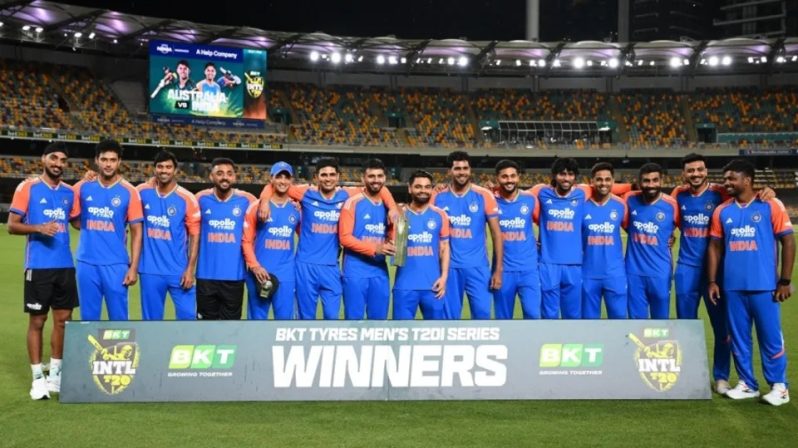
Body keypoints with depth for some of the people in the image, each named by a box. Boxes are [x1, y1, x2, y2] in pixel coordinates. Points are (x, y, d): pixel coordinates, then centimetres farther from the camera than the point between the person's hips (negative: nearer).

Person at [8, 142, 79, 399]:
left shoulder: (69, 192, 10)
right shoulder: (28, 187, -4)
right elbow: (12, 225, -5)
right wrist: (39, 228, -23)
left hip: (65, 265, 5)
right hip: (38, 266, -5)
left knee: (63, 320, 8)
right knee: (37, 321, 2)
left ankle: (55, 374, 20)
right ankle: (38, 378, 11)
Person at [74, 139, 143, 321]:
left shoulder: (129, 192, -2)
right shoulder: (83, 187, 4)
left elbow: (136, 232, -1)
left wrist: (134, 267, -6)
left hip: (116, 265, -2)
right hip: (87, 263, 2)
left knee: (118, 318, 3)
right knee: (88, 318, 9)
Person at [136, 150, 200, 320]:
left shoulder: (187, 198, -6)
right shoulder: (143, 192, 2)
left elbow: (194, 236, -4)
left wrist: (190, 269, -9)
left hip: (179, 271, -2)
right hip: (150, 270, 2)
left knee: (187, 315, -2)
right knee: (152, 318, 10)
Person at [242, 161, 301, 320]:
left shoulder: (297, 208, 7)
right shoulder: (257, 206, -1)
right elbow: (246, 240, -2)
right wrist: (254, 266, -12)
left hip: (287, 275, 2)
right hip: (259, 273, -2)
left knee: (285, 318, 5)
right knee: (257, 318, 6)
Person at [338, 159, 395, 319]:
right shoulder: (353, 203, -5)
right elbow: (344, 237, -11)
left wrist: (391, 245, -5)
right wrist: (373, 249, -19)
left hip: (380, 272, 5)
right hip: (355, 272, -5)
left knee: (379, 317, 10)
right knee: (354, 317, 0)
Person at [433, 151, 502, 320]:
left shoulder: (484, 196, -2)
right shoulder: (438, 198, 2)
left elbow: (496, 234, 0)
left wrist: (498, 269, -4)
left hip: (477, 267, -1)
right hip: (449, 268, 1)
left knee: (482, 313, -5)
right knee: (450, 316, 5)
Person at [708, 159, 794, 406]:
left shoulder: (771, 206, -4)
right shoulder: (722, 211, 8)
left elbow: (788, 242, -3)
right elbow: (715, 247, 12)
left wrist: (784, 281, -7)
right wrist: (712, 281, 6)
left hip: (764, 285, -4)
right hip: (733, 286, 4)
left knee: (770, 336, 1)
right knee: (739, 337, 9)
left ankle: (779, 386, 14)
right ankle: (747, 384, 21)